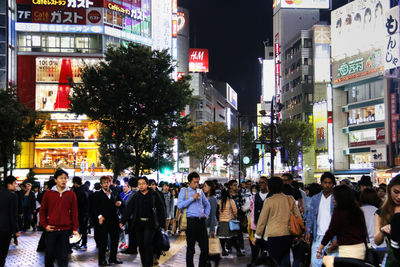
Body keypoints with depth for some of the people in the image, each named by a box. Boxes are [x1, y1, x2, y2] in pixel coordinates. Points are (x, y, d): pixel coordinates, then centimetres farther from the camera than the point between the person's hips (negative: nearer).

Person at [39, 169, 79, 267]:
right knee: (49, 254, 7)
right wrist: (45, 225, -3)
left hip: (65, 230, 0)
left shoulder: (71, 194, 4)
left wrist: (75, 229, 0)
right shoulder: (48, 194, 4)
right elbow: (42, 211, 8)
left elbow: (74, 212, 5)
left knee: (63, 256, 2)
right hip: (51, 230, 0)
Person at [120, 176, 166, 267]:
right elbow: (129, 209, 5)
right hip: (138, 223, 4)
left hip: (150, 223, -4)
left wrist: (162, 223, -3)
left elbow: (161, 209, 2)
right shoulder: (136, 196, 10)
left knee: (148, 243, -14)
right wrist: (122, 221, -4)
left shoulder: (154, 195, 1)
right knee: (141, 245, 6)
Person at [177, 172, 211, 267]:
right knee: (190, 248, 4)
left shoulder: (200, 191, 17)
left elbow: (207, 204, 30)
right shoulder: (184, 191, 3)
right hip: (191, 222, -4)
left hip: (201, 221, 4)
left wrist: (206, 214, 14)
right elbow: (180, 205, -10)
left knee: (205, 248, 4)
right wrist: (192, 198, -11)